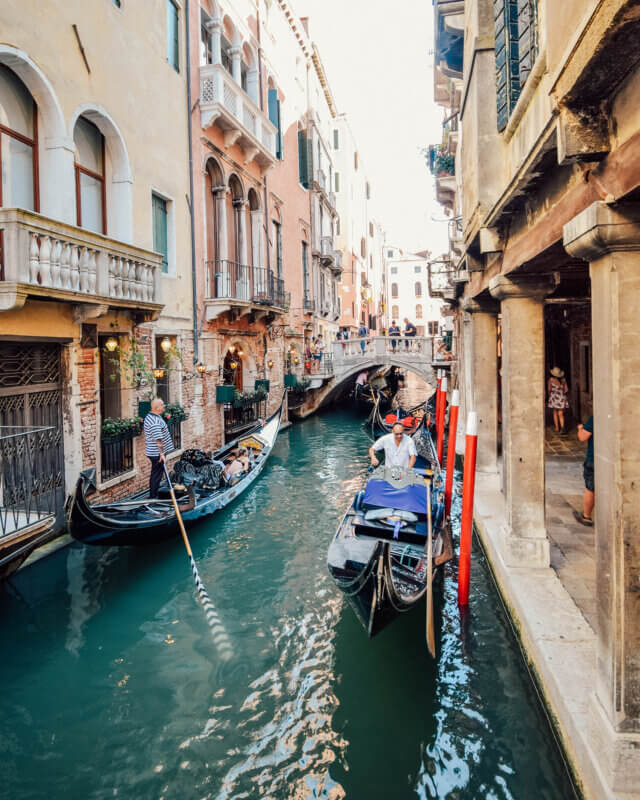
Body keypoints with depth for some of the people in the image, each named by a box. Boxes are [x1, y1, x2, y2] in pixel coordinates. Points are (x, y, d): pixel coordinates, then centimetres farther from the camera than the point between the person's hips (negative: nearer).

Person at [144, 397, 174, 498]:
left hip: (151, 452, 11)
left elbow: (147, 436, 20)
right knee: (156, 475, -2)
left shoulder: (149, 416, 10)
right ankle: (153, 497, 6)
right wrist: (162, 454, -27)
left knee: (155, 475, 19)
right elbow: (158, 440, -28)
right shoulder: (156, 421, -24)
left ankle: (153, 496, 29)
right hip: (157, 453, -11)